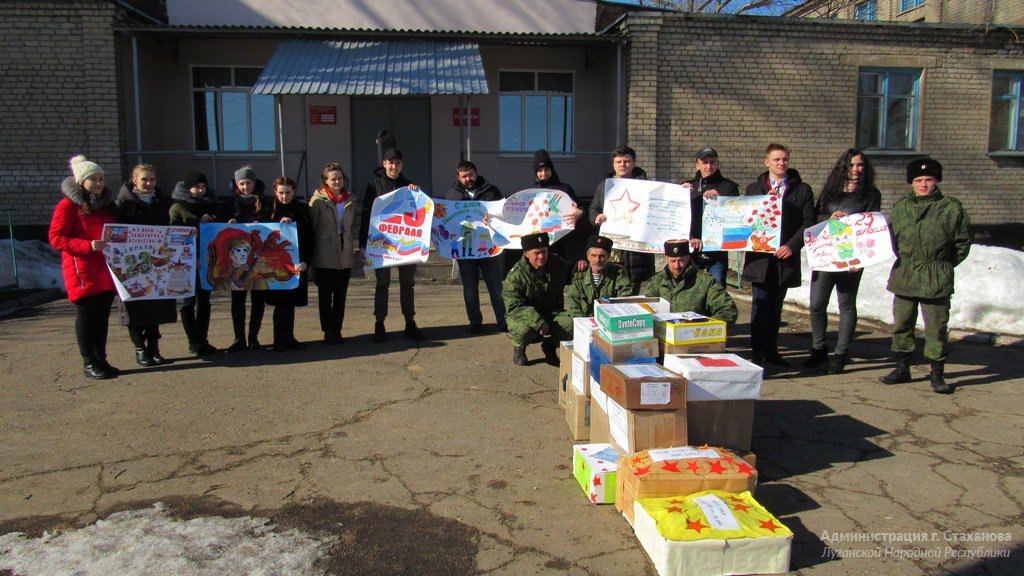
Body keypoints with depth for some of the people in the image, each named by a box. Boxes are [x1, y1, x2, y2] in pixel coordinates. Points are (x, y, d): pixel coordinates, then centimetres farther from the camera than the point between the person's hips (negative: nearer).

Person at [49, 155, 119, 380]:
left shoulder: (106, 204, 16)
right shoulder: (68, 205, -5)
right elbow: (56, 237, -11)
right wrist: (88, 246, -23)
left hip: (106, 270, 6)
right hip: (83, 271, -6)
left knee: (102, 315, 9)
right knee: (86, 315, -1)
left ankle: (100, 359, 17)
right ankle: (89, 363, 6)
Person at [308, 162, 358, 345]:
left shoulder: (351, 201, 9)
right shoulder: (318, 201, -4)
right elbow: (310, 227, -3)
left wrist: (355, 246, 10)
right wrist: (310, 255, -4)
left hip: (345, 256, 4)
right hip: (325, 257, -4)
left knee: (341, 295, 8)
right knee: (325, 295, 4)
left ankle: (337, 330, 17)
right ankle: (328, 331, 11)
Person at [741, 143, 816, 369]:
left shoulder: (802, 190, 7)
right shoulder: (754, 188, 9)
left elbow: (808, 223, 1)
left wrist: (792, 246, -12)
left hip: (785, 257, 1)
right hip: (760, 256, -1)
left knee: (776, 306, 10)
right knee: (761, 305, -4)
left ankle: (771, 350, 20)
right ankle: (758, 353, 1)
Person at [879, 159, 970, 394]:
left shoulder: (951, 208, -1)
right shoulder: (900, 207, 7)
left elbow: (963, 242, 4)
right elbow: (891, 237, 16)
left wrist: (943, 266, 3)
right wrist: (905, 260, 8)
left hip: (937, 279, -3)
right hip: (904, 276, 3)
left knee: (936, 327, 1)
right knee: (901, 323, 10)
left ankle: (937, 374, 12)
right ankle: (902, 368, 23)